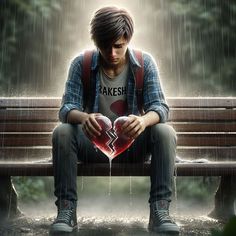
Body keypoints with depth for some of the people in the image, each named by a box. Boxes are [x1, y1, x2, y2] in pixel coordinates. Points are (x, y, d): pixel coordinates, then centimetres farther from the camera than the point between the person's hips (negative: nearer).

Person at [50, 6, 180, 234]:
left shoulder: (145, 63, -8)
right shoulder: (81, 64, -9)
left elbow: (160, 107, -14)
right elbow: (66, 108, -15)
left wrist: (144, 120, -40)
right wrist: (84, 117, -40)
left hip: (133, 143, 0)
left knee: (165, 133, -28)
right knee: (61, 133, -28)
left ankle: (160, 211, -23)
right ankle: (66, 209, -19)